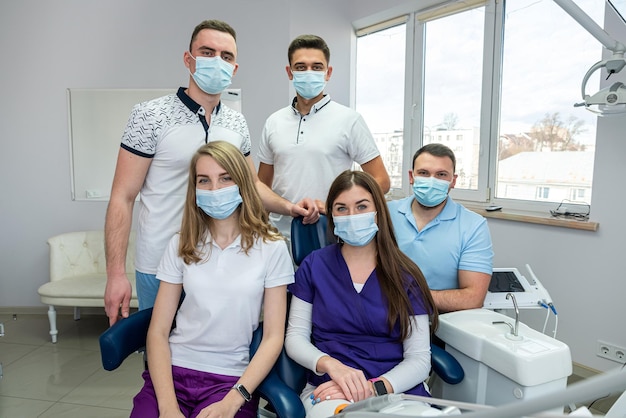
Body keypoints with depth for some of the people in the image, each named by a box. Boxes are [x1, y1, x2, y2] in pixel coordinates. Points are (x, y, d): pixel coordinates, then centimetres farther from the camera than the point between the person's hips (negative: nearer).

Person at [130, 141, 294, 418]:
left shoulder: (272, 248, -3)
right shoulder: (181, 245, 4)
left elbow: (273, 338, -4)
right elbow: (158, 332, 1)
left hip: (230, 378, -2)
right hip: (172, 371, 2)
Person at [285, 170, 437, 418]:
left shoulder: (405, 275, 1)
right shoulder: (314, 265, 3)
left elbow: (419, 359, -1)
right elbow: (295, 336, 3)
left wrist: (373, 388, -18)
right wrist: (332, 365, -17)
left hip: (397, 390, 2)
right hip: (329, 390, -1)